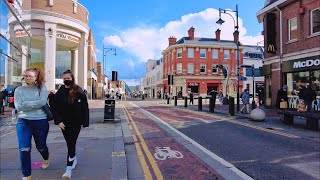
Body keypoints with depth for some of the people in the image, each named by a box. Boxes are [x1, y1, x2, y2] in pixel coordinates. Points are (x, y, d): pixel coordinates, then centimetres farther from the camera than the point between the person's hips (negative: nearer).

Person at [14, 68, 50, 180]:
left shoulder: (41, 88, -1)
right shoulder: (19, 90, 3)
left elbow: (43, 102, -17)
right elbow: (18, 106, -8)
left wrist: (27, 104, -11)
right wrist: (35, 104, -12)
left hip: (40, 121, -1)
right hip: (23, 121, 1)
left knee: (40, 146, 15)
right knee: (24, 149, -7)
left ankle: (46, 159, 50)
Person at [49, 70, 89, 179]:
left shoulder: (79, 92, -9)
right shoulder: (59, 93, -1)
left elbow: (84, 108, -7)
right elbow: (54, 107, 0)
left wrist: (85, 122, -8)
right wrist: (58, 121, -11)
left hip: (76, 122, -3)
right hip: (64, 123, 4)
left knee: (71, 144, -6)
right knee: (69, 144, 17)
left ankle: (69, 169, -2)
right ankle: (74, 159, 40)